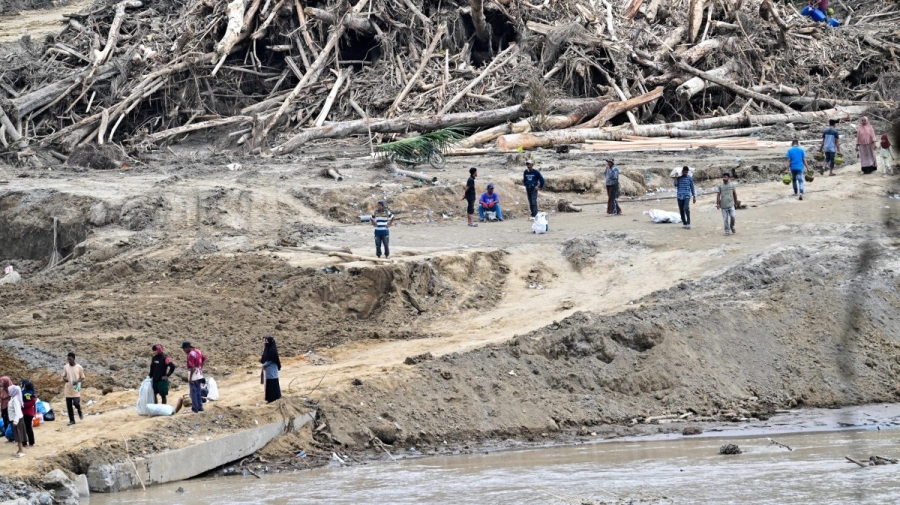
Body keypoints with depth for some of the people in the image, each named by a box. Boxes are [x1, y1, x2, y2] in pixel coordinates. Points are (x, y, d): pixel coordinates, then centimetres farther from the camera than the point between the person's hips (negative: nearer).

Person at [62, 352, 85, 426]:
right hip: (68, 389, 3)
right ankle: (71, 420, 15)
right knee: (69, 406, 3)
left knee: (76, 403, -16)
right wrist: (64, 379, -16)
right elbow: (63, 377, 9)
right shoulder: (65, 367, 4)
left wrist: (77, 381, -18)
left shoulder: (79, 367, -4)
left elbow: (82, 378, 2)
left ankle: (80, 412, 17)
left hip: (76, 389, -3)